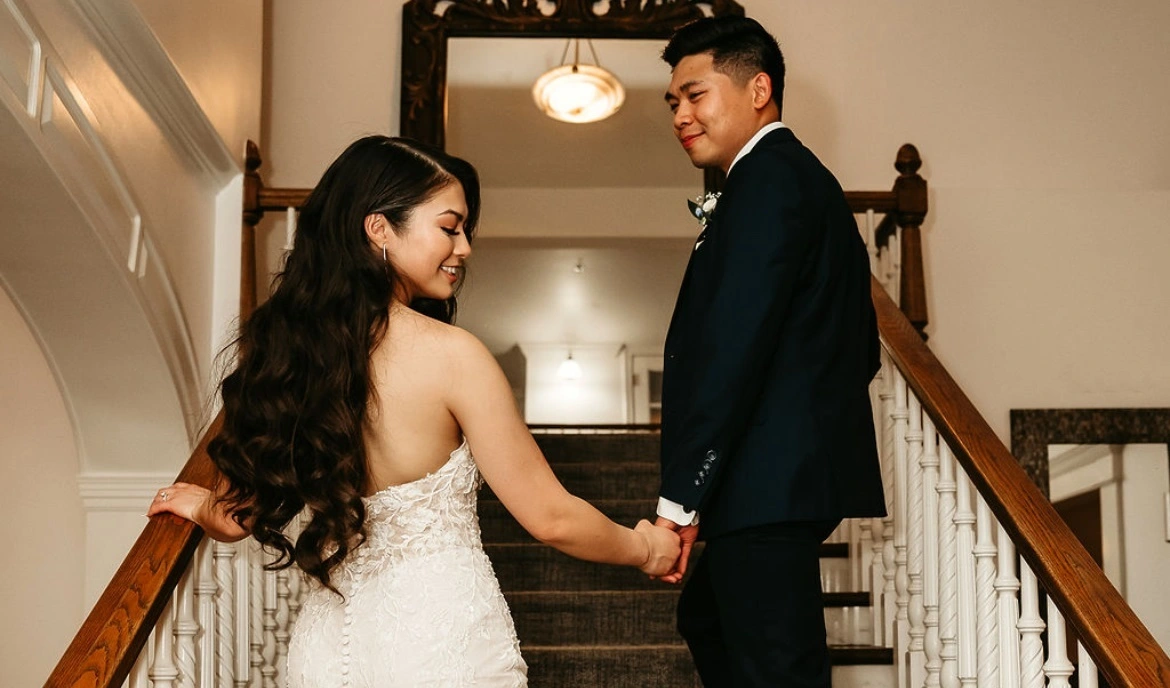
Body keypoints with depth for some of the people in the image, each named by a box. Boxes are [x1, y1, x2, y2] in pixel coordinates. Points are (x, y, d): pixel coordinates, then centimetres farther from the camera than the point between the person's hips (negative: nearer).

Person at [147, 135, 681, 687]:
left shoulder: (274, 348, -6)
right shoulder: (447, 353, -20)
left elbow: (236, 516, 4)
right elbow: (550, 517, -15)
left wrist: (200, 505, 28)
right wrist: (645, 549, 4)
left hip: (328, 643, 5)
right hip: (443, 644, -5)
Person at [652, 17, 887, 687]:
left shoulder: (768, 180, -12)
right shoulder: (808, 178, 19)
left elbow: (733, 345, -21)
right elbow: (861, 347, 21)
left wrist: (680, 499, -21)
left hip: (772, 484, -11)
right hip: (798, 476, 11)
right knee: (708, 618, 24)